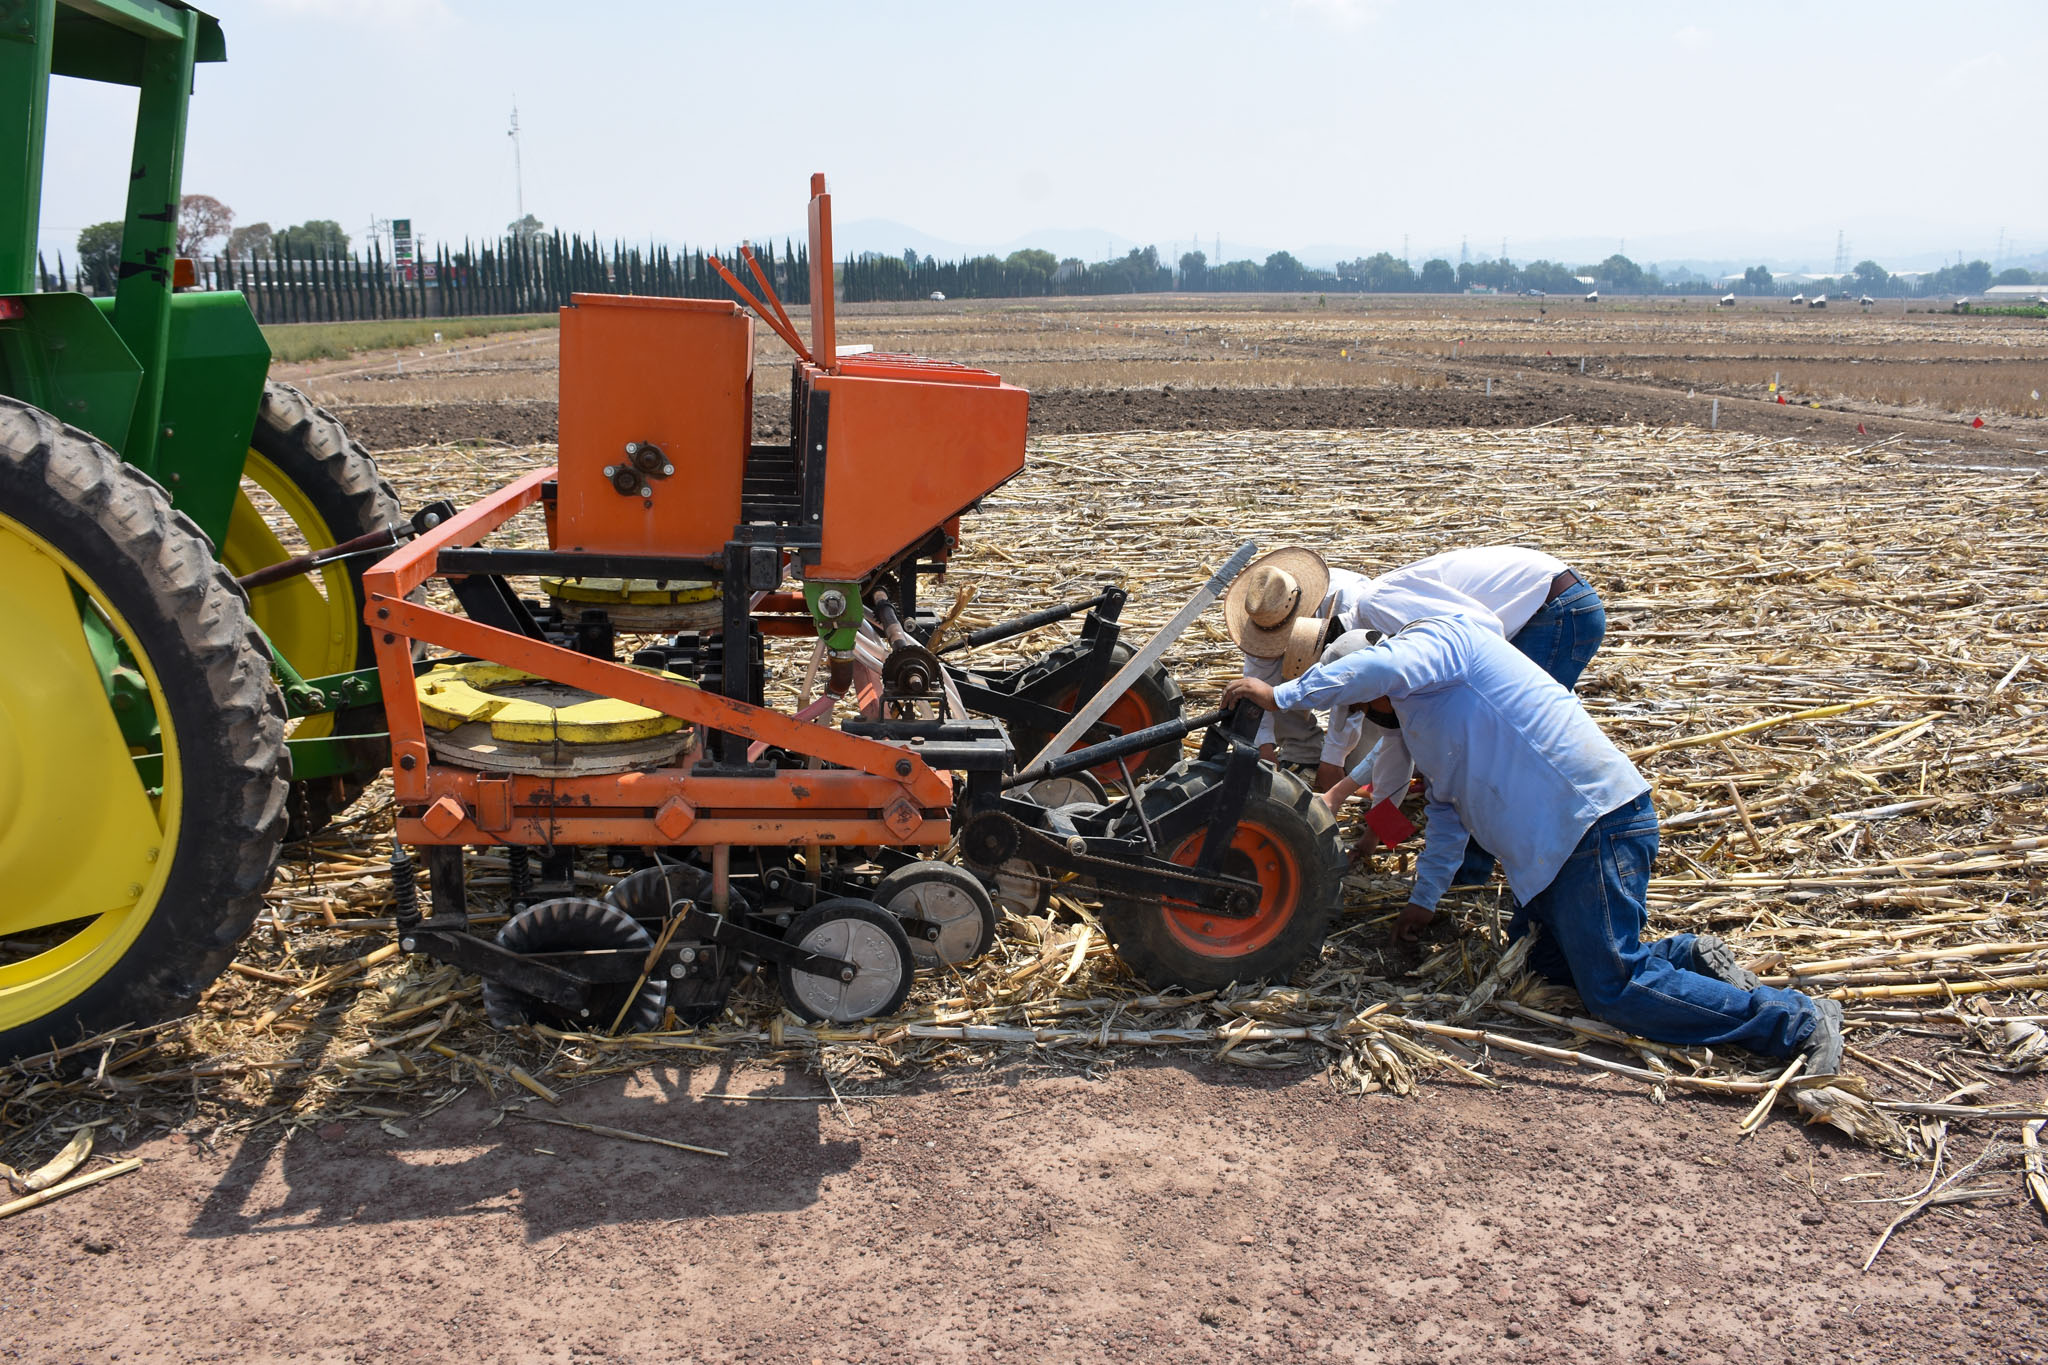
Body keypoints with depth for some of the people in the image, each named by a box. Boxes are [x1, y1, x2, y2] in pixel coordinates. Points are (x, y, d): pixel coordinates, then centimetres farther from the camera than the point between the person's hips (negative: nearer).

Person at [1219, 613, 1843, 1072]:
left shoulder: (1438, 636, -4)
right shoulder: (1422, 719, 26)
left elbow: (1381, 667, -27)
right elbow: (1448, 811, 32)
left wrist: (1281, 695, -21)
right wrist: (1424, 898, 30)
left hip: (1597, 822, -11)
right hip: (1552, 844, 11)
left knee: (1615, 991, -11)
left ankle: (1798, 1021, -3)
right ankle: (1690, 957, 13)